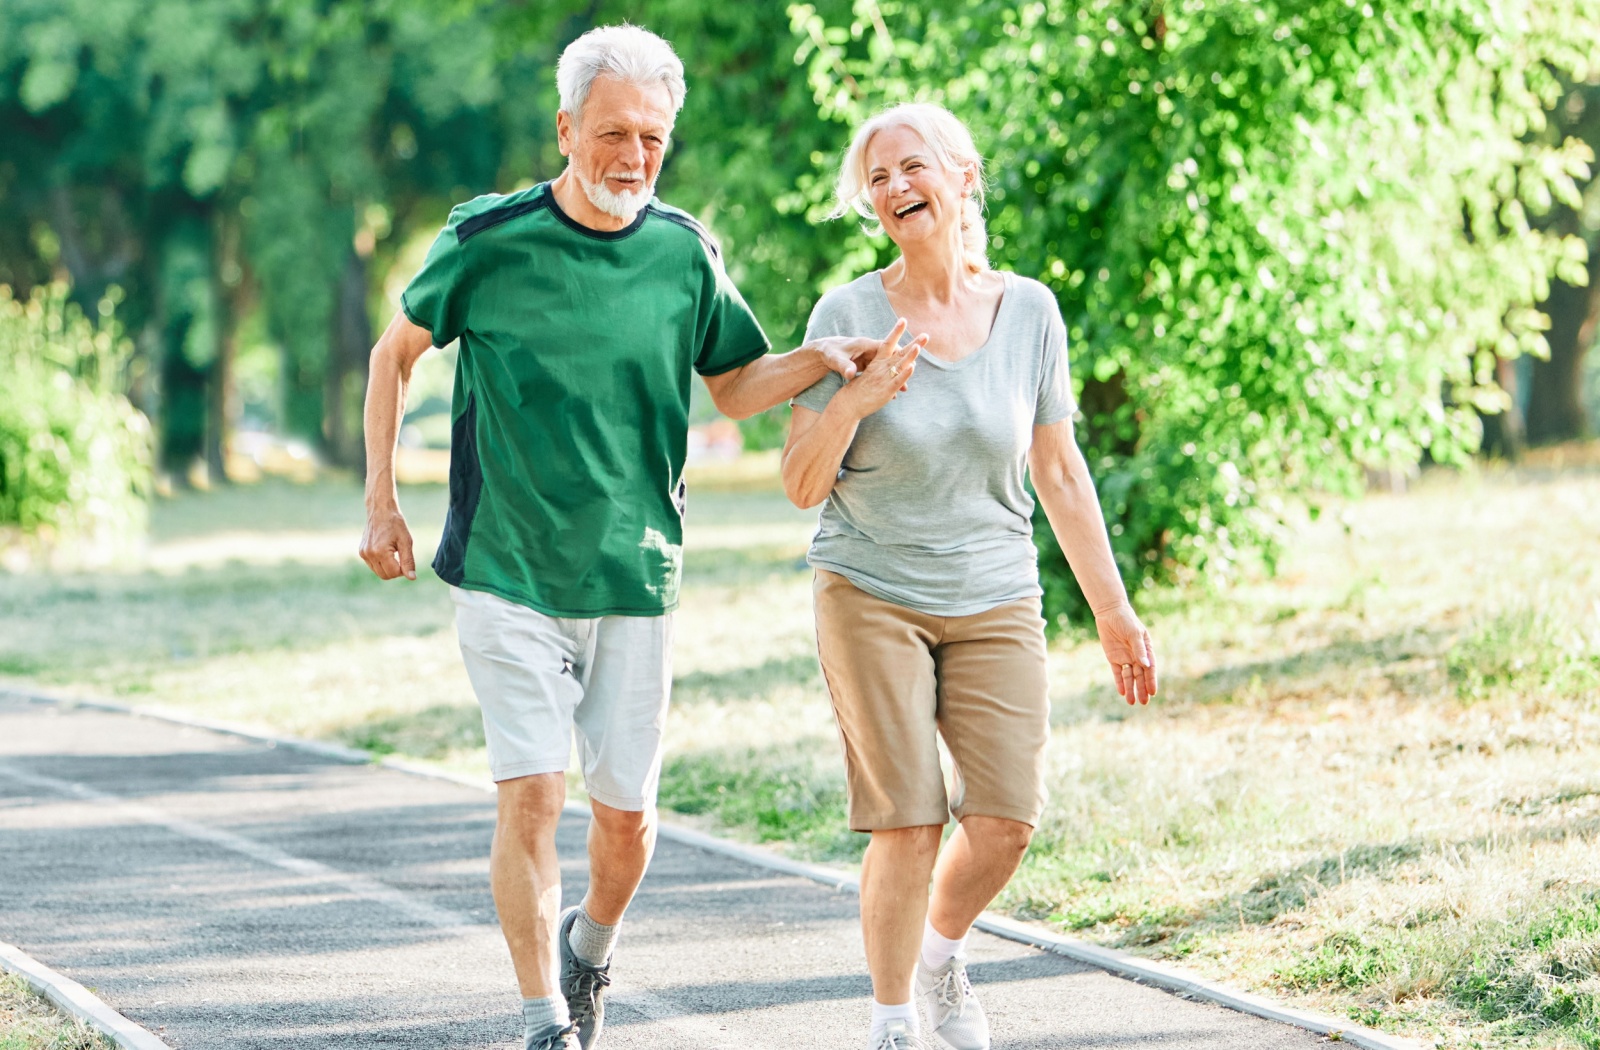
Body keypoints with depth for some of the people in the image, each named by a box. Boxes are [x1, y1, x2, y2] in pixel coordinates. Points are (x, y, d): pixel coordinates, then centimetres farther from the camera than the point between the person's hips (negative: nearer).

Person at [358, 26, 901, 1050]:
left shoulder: (685, 252, 1)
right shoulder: (490, 240, -7)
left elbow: (733, 385, 14)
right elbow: (397, 352, 8)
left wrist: (817, 361, -6)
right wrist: (381, 503, 4)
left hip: (637, 578, 3)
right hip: (510, 573, -3)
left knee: (626, 808, 7)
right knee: (531, 796, -11)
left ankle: (590, 947, 37)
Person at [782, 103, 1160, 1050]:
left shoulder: (1028, 310, 0)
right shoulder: (849, 315, -6)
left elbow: (1059, 472, 7)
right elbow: (803, 486, -5)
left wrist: (1114, 611, 8)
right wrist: (850, 403, -23)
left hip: (996, 602, 2)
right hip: (873, 597, -2)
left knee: (1007, 822, -5)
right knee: (907, 826, -8)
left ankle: (940, 955, 26)